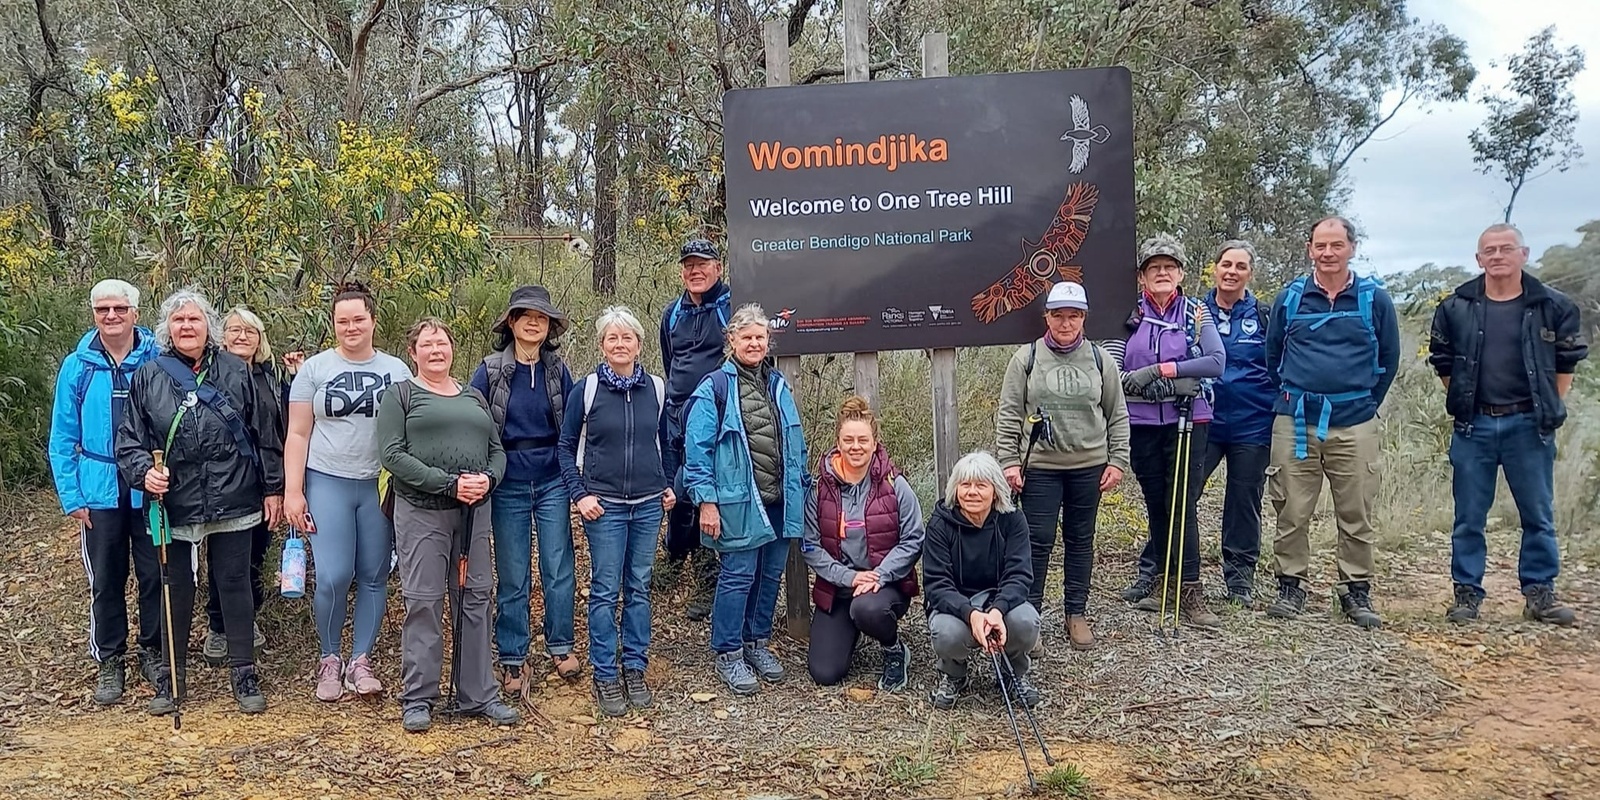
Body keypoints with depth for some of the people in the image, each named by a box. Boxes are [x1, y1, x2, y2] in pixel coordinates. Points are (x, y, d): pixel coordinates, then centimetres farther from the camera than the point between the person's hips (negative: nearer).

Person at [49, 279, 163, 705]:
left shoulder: (158, 361, -4)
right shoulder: (77, 367, 0)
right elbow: (63, 438, 3)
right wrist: (71, 497, -2)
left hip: (150, 489, -1)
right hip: (100, 491, 1)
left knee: (154, 574, 7)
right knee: (105, 580, 9)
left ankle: (153, 652, 23)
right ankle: (109, 661, 22)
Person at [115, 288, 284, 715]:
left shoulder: (236, 371, 3)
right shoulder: (147, 376, 3)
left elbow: (264, 434, 5)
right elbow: (129, 440, 5)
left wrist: (273, 488, 3)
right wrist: (144, 472, -15)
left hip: (233, 502, 0)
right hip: (175, 504, 1)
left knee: (235, 584, 7)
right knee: (176, 588, 12)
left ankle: (244, 673, 18)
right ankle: (170, 676, 26)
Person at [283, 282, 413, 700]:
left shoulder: (397, 371, 8)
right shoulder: (314, 369, 4)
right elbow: (298, 434, 3)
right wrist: (293, 491, -4)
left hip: (380, 486, 2)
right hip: (327, 483, -2)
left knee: (374, 577, 5)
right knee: (333, 578, -8)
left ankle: (361, 660, 17)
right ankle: (330, 660, 11)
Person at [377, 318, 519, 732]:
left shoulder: (474, 398, 18)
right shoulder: (400, 395, 2)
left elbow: (497, 450, 16)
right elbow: (393, 454, -10)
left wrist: (488, 478, -7)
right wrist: (449, 484, -17)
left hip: (475, 511, 5)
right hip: (422, 512, -4)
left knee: (475, 599, 7)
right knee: (423, 602, -2)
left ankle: (478, 695, 16)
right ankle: (417, 698, 9)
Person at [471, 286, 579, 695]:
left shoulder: (558, 370, 3)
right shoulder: (490, 370, -3)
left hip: (552, 483, 2)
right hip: (508, 487, -1)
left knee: (559, 570, 3)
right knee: (512, 578, 5)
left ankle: (561, 646, 21)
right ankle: (511, 660, 17)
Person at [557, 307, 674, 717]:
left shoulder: (656, 389, 5)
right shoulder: (586, 390, -4)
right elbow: (566, 447, 1)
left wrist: (668, 484, 8)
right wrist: (580, 494, -6)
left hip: (648, 505, 3)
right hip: (604, 505, -3)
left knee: (639, 588, 10)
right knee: (605, 591, 0)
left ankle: (634, 669, 20)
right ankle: (605, 677, 9)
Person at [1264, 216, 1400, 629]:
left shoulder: (1374, 298, 3)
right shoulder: (1290, 297, 5)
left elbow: (1388, 359, 12)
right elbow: (1272, 356, 15)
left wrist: (1366, 402, 11)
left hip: (1354, 423, 0)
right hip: (1295, 421, 0)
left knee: (1356, 515, 5)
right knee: (1291, 512, 3)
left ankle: (1356, 591, 17)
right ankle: (1291, 586, 15)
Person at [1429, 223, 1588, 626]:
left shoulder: (1553, 306, -1)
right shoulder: (1455, 307, 0)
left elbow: (1567, 360, 10)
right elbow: (1443, 362, 11)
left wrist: (1550, 408, 6)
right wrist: (1463, 402, 7)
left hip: (1529, 425, 0)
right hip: (1474, 426, 0)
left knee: (1539, 515, 7)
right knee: (1469, 517, 6)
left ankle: (1540, 594, 18)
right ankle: (1467, 593, 15)